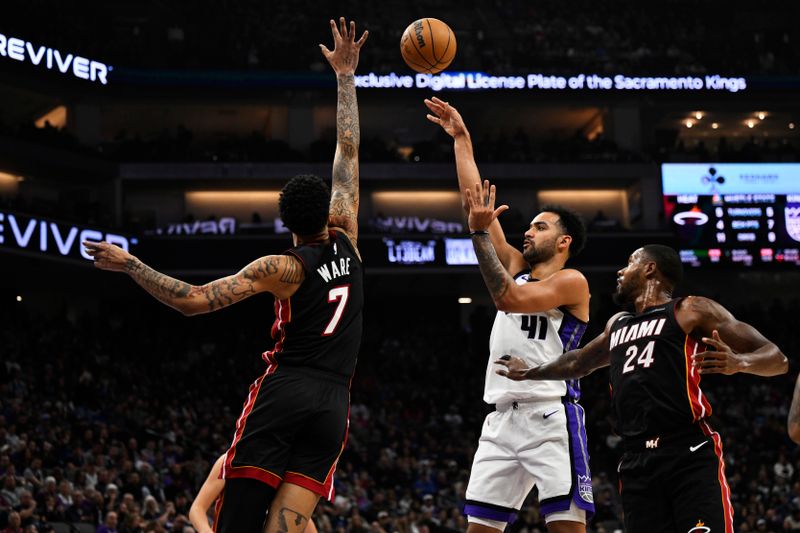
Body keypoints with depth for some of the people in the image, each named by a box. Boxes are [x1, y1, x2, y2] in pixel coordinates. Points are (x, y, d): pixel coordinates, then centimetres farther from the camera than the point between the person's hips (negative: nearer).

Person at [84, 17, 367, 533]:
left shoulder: (283, 267, -1)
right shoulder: (346, 242, 9)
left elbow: (193, 299, -9)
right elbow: (349, 150, 17)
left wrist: (129, 264, -1)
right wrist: (346, 75, 23)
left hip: (283, 393, -3)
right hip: (333, 403, 3)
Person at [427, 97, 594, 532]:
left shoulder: (572, 281, 0)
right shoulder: (516, 266, 20)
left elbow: (509, 299, -16)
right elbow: (476, 200, 17)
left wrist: (479, 232, -14)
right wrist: (461, 139, 15)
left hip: (550, 415, -7)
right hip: (502, 417, 7)